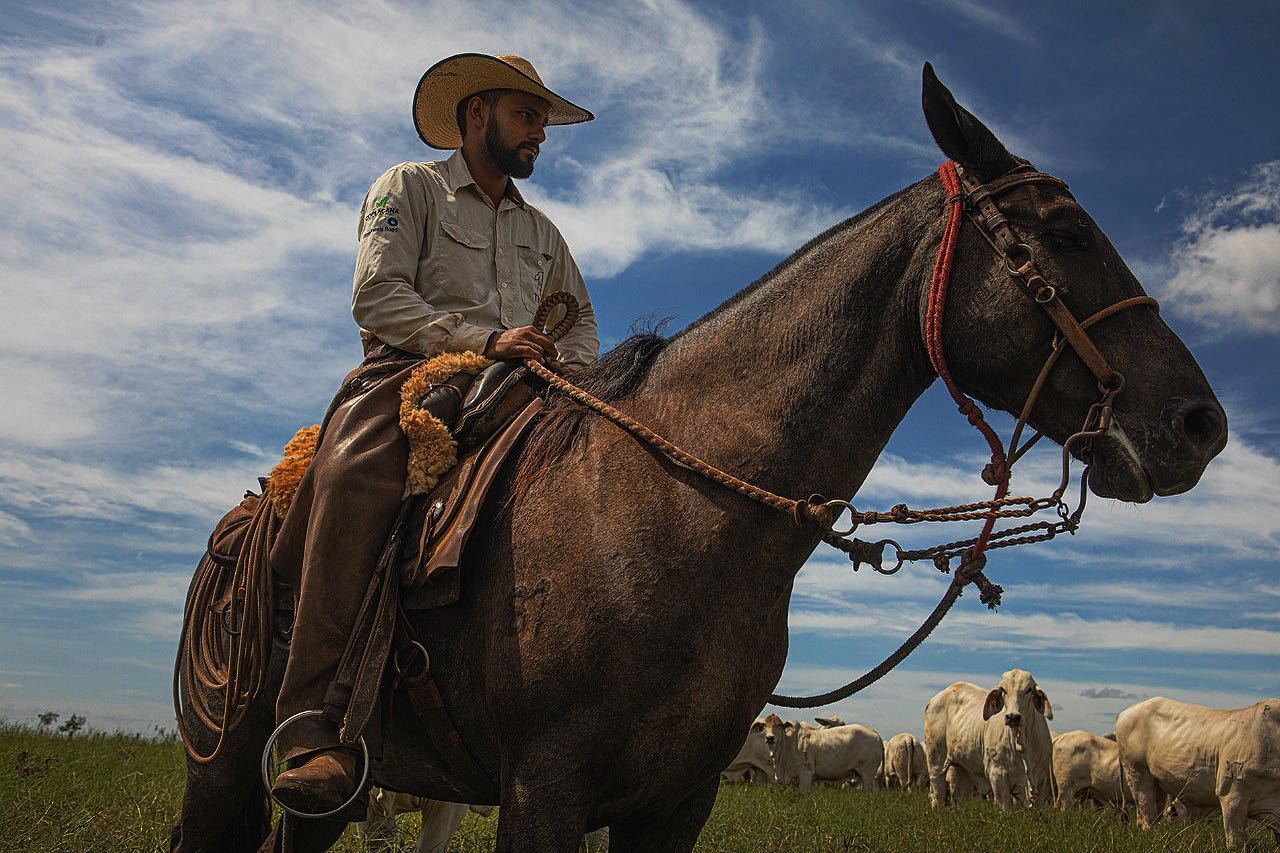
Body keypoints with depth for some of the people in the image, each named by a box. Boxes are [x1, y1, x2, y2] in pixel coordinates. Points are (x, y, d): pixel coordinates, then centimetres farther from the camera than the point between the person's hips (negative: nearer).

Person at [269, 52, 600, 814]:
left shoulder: (542, 230, 30)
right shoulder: (408, 187, 12)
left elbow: (582, 320, 30)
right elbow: (377, 297, -3)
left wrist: (567, 364, 5)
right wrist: (482, 338, -16)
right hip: (408, 376, -5)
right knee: (355, 474, -37)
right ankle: (318, 726, -42)